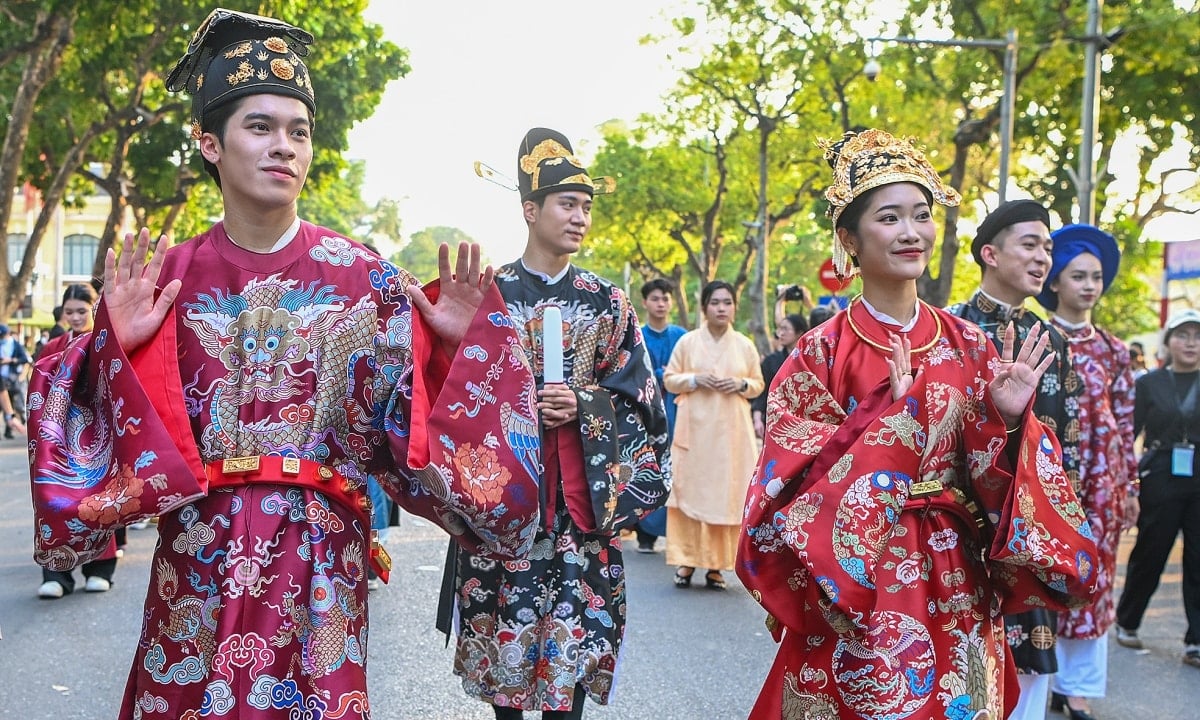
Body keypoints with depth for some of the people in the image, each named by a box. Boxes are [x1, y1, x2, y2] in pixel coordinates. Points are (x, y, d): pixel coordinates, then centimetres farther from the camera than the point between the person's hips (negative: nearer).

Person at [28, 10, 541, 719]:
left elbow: (407, 418, -2)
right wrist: (120, 343, -13)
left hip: (319, 560, -1)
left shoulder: (361, 278, -1)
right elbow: (128, 433, 2)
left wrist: (456, 341, -15)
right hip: (197, 552, 1)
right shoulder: (164, 277, 2)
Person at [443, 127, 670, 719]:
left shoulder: (607, 303, 8)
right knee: (504, 618, 2)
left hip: (580, 492, 1)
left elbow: (639, 396, 6)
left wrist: (582, 405, -11)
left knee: (576, 626, 0)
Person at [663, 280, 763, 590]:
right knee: (690, 490, -4)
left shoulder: (745, 345, 7)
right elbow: (669, 379, 7)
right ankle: (687, 560, 3)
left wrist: (741, 385, -7)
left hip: (731, 428, 1)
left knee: (726, 493, -1)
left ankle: (716, 564, 6)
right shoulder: (688, 341, 4)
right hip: (695, 428, -1)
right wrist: (694, 380, -11)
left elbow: (759, 384, 14)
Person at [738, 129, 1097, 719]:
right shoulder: (822, 353, -9)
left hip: (956, 592, 4)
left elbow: (991, 480, 4)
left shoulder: (967, 345, 3)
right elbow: (795, 487, -14)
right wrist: (893, 416, -22)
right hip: (856, 593, -4)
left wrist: (1008, 421, -15)